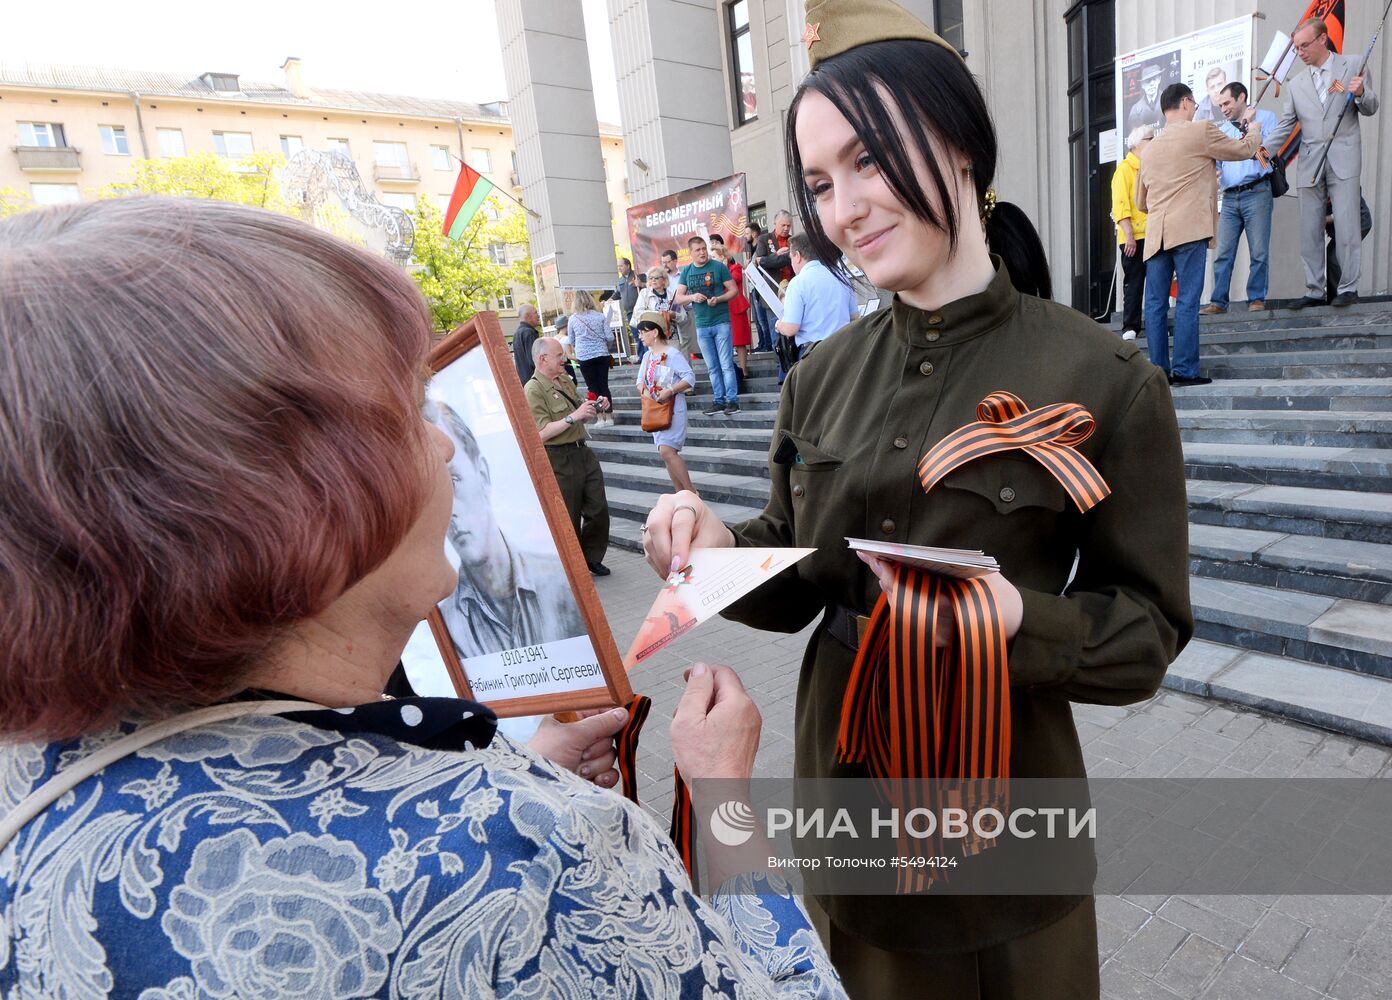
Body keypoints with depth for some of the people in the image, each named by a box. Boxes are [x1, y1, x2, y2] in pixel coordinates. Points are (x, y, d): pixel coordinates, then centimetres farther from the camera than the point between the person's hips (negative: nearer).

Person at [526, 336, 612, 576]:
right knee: (568, 518, 3)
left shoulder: (566, 381, 14)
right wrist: (573, 416, -23)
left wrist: (593, 409, 6)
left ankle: (591, 559, 28)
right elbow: (542, 433, -21)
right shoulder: (534, 390, -13)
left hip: (583, 453, 8)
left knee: (598, 509, 10)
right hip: (559, 460, -8)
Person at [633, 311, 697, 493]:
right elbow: (641, 379, 13)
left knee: (666, 450, -19)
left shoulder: (672, 354, -13)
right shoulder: (647, 356, 11)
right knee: (667, 452, 8)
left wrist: (670, 391, -25)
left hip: (673, 408, -8)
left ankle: (691, 492, -10)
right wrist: (644, 391, -9)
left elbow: (690, 378, -18)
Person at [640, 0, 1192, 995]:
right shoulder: (821, 382, -4)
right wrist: (722, 546, -18)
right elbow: (799, 579, 2)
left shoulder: (1105, 381, -15)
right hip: (843, 787, 4)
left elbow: (1149, 631, -10)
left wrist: (1018, 617, -29)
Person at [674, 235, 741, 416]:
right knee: (713, 367, 9)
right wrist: (692, 297, -13)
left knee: (726, 365, -4)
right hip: (701, 326, 4)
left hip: (721, 322, -4)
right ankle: (719, 400, 16)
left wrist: (719, 299, -19)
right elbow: (678, 298, 7)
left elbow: (734, 290, -2)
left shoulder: (719, 267, -3)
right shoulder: (686, 271, 7)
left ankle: (733, 400, 1)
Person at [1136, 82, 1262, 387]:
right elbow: (1244, 150, 14)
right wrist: (1254, 131, 34)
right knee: (1187, 301, -5)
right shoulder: (1200, 131, 2)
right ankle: (1185, 370, -6)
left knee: (1155, 303, 3)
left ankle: (1159, 370, 3)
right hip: (1189, 230, -5)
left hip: (1155, 234, 5)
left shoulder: (1150, 148, 19)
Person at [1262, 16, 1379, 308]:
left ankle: (1348, 288, -3)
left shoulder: (1353, 65, 6)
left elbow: (1370, 109, 4)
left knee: (1346, 225, -8)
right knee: (1310, 231, 3)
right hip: (1310, 164, 3)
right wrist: (1267, 148, -9)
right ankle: (1314, 291, 8)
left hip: (1344, 160, -3)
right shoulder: (1296, 83, 14)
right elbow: (1286, 124, 10)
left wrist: (1361, 94, -18)